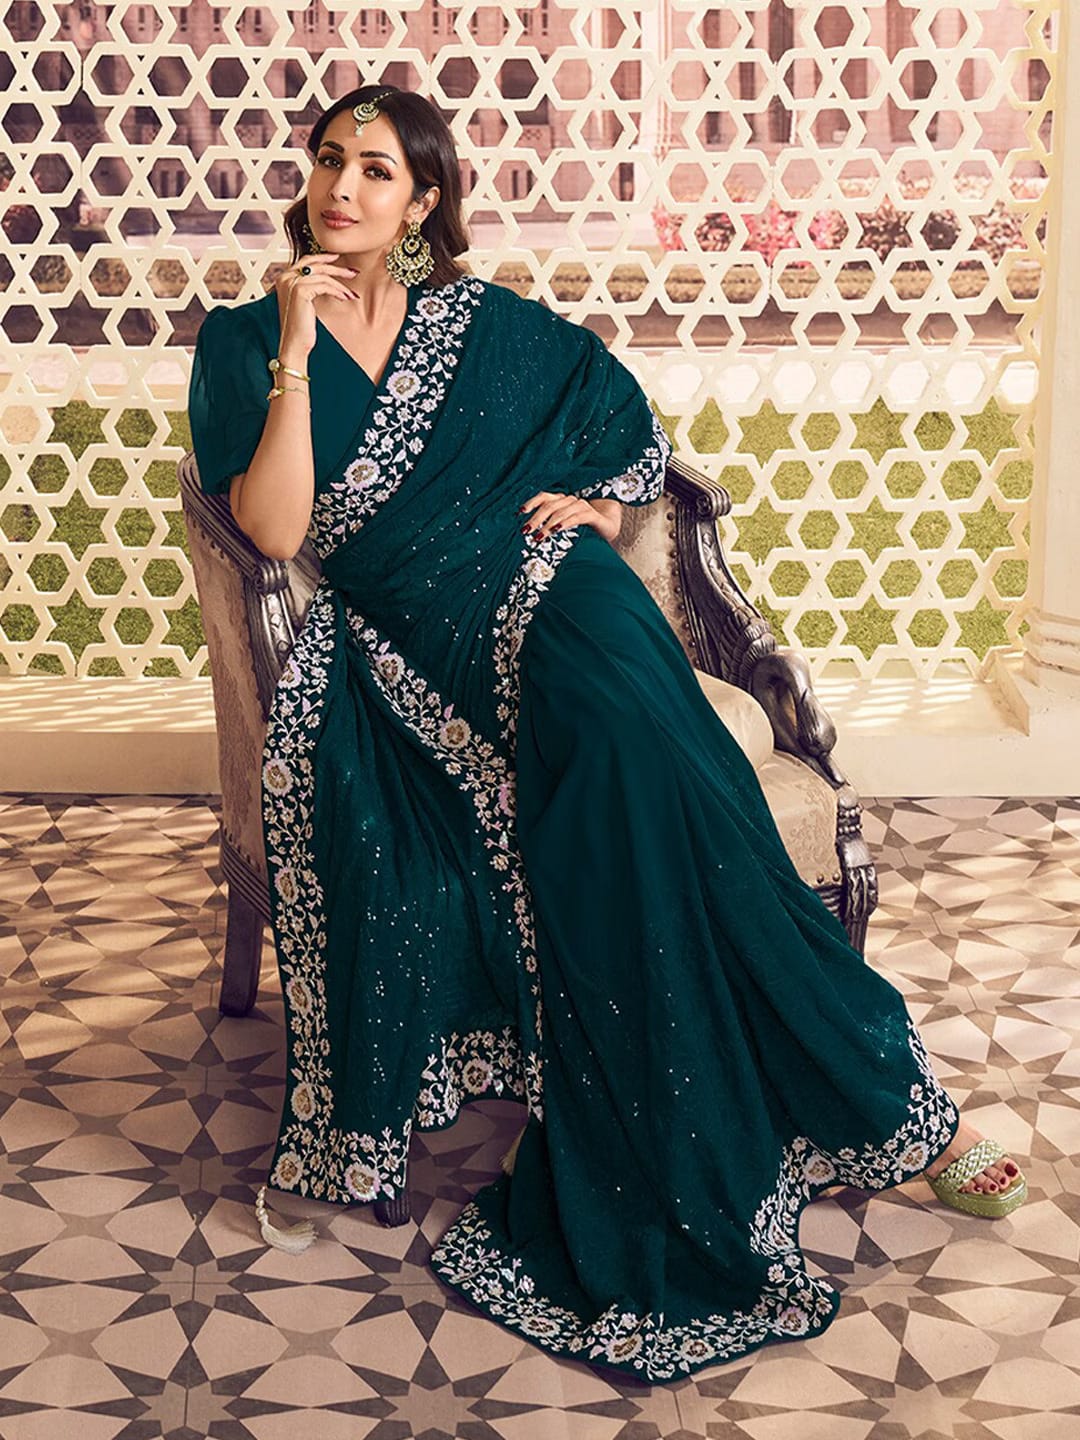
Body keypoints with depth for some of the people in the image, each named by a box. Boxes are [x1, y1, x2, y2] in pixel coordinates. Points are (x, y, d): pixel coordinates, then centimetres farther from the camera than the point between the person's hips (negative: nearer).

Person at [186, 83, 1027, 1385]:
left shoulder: (481, 324, 14)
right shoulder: (244, 342, 9)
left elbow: (628, 412, 26)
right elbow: (275, 530, -5)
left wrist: (596, 503, 7)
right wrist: (297, 351, -10)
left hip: (537, 598, 0)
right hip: (394, 650, 1)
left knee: (624, 735, -29)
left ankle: (883, 1092, -21)